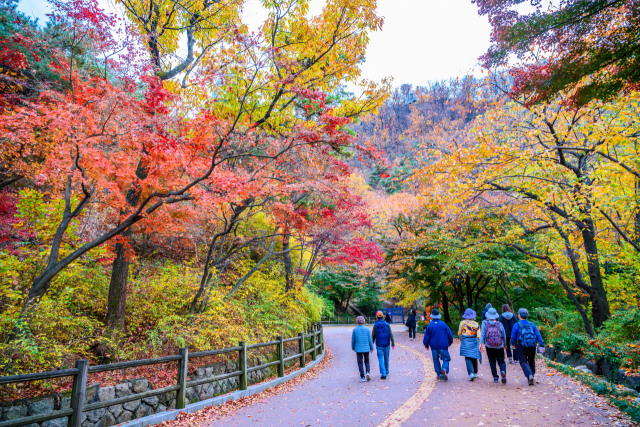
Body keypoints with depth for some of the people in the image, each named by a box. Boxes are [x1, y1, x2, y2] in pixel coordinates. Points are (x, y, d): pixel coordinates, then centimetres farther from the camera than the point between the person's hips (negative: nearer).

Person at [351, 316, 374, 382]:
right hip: (366, 348, 1)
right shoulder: (367, 329, -4)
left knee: (360, 363, 7)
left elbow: (353, 340, 1)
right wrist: (372, 348, 8)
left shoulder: (355, 329, -5)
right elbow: (370, 339, -2)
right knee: (366, 361, 18)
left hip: (358, 349, -1)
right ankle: (367, 372, -3)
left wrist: (353, 347, 16)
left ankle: (362, 377, 4)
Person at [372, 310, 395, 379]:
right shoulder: (387, 325, -4)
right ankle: (386, 371, 36)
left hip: (379, 345, -2)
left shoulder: (375, 325, -8)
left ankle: (383, 374, -7)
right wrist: (393, 343, 1)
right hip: (386, 345, 2)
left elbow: (373, 336, -4)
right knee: (386, 358, 19)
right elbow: (391, 335, -5)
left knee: (381, 359, 2)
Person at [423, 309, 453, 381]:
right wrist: (450, 342, 20)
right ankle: (445, 369, -20)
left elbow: (426, 336, 0)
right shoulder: (443, 324, -4)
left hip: (434, 346, 1)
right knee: (446, 358, 6)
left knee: (436, 360, 13)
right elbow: (450, 334, 3)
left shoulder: (430, 325, -4)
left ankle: (439, 373, 12)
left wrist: (426, 345, 15)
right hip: (443, 345, -1)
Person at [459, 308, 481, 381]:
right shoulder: (476, 324, 1)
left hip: (466, 342, -3)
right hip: (474, 342, 3)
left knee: (468, 358, -3)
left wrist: (461, 339, 22)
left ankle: (471, 373, -18)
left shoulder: (463, 322, -3)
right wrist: (479, 344, 1)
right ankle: (475, 373, 28)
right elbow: (479, 335, -2)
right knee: (474, 357, 16)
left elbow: (459, 333, 4)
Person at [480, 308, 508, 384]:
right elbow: (504, 335, 6)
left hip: (489, 347, 0)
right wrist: (505, 345, 21)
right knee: (501, 361, 8)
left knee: (492, 362, 12)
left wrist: (481, 343, -12)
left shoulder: (485, 323, -2)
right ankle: (503, 371, -21)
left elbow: (482, 334, -10)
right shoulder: (500, 324, 1)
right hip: (499, 347, 0)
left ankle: (495, 377, 9)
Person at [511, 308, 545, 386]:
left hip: (521, 347, -4)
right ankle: (532, 376, 32)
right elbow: (538, 335, 1)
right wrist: (541, 345, 2)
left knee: (523, 362, -1)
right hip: (532, 347, 4)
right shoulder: (532, 325, 5)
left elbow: (513, 336, 1)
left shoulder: (516, 325, -5)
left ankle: (530, 375, -24)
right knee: (531, 361, 21)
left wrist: (513, 344, 19)